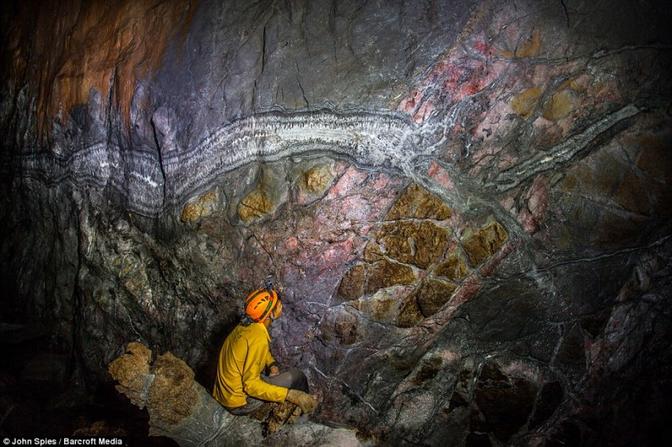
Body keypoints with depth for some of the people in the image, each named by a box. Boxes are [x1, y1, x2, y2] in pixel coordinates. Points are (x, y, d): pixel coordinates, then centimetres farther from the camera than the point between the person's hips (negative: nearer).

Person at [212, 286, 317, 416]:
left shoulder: (245, 326, 0)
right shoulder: (258, 338, -26)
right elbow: (250, 384, -26)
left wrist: (272, 365, 1)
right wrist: (290, 395, -29)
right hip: (239, 403, -8)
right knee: (295, 376, -4)